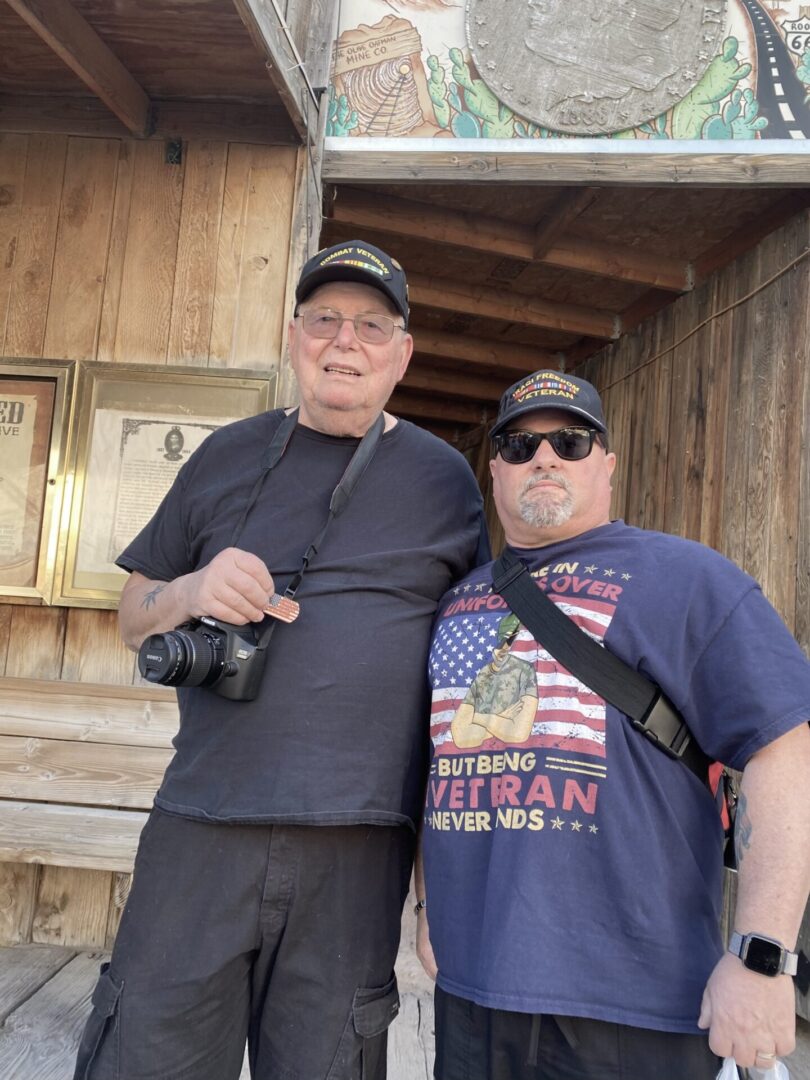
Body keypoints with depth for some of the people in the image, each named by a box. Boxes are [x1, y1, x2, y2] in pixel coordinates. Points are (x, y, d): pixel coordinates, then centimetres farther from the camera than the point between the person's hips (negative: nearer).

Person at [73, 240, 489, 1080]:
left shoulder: (441, 476, 4)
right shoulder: (228, 457, 9)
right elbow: (133, 615, 14)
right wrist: (190, 592, -10)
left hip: (354, 843, -1)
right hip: (200, 824, 2)